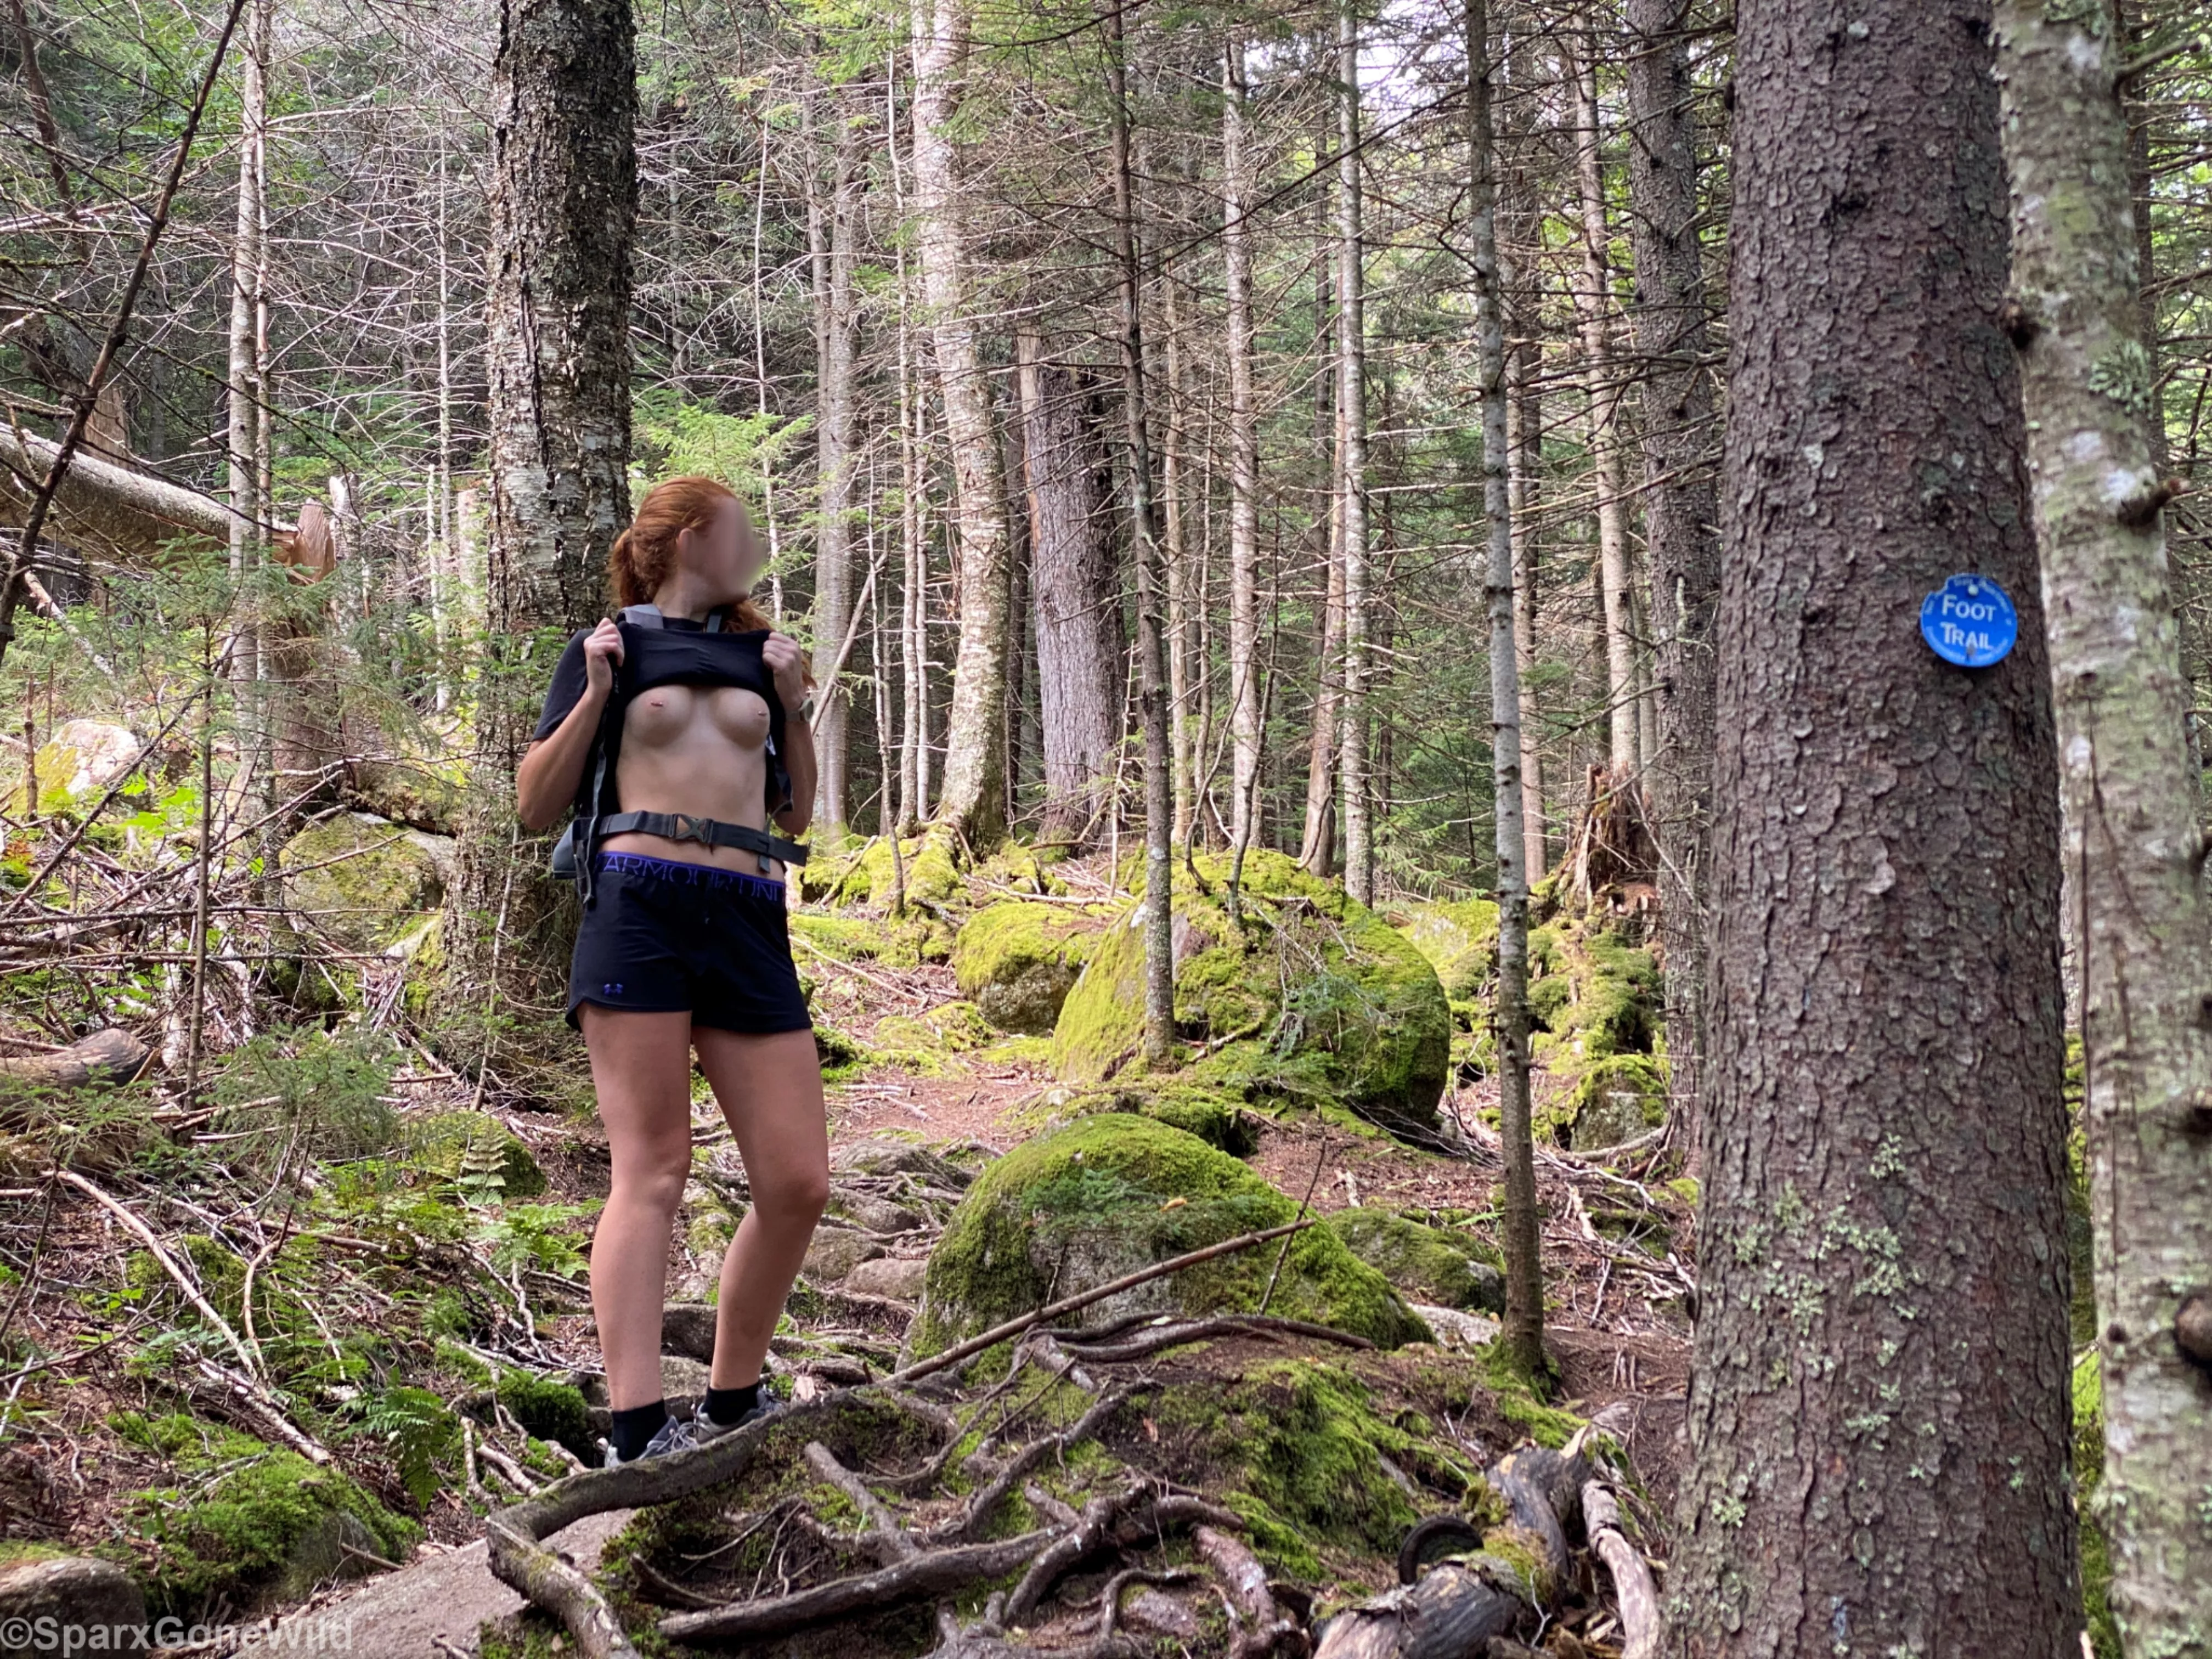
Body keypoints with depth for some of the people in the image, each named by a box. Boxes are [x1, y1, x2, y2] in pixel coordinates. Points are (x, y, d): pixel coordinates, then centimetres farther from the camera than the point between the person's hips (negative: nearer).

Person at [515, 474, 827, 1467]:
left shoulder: (758, 654, 22)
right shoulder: (609, 649, 11)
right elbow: (535, 805, 7)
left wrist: (793, 708, 12)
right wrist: (595, 696, -3)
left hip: (749, 921, 4)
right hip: (638, 908, -4)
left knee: (798, 1182, -1)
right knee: (652, 1171, -11)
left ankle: (731, 1407, 17)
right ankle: (636, 1437, -12)